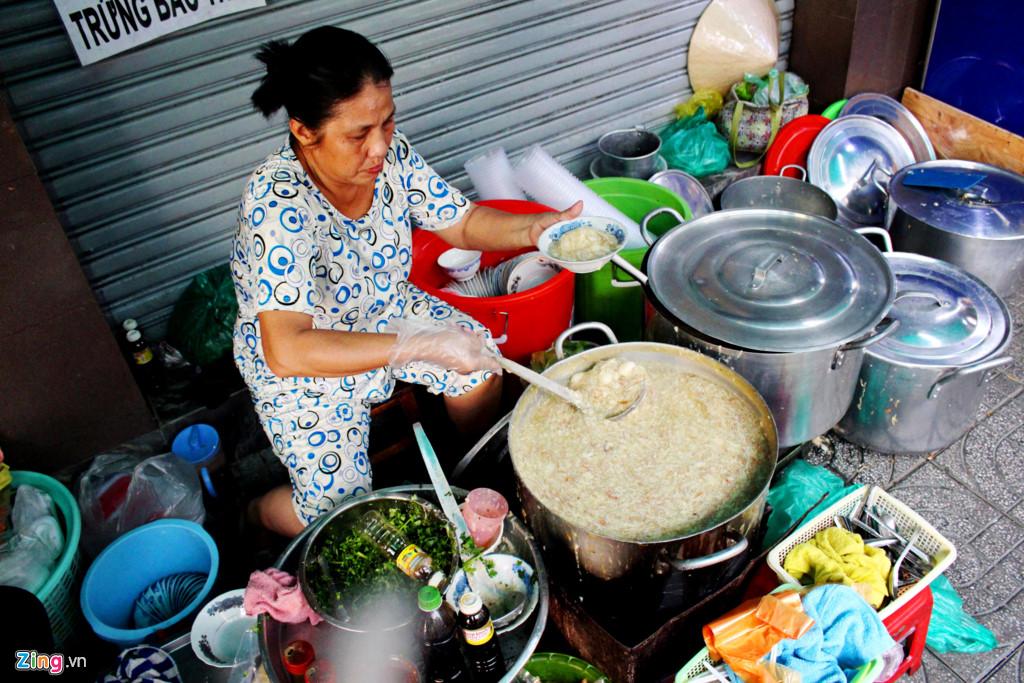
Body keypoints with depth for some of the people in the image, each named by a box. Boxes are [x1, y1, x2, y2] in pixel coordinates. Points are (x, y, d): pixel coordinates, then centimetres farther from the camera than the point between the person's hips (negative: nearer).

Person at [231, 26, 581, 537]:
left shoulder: (390, 153, -18)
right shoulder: (277, 201, -36)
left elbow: (462, 223, -4)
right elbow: (287, 351, -44)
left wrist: (534, 228, -24)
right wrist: (423, 345, -46)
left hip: (383, 310, 6)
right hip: (300, 356, -5)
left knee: (481, 366, -6)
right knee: (341, 515, -12)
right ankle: (259, 514, 24)